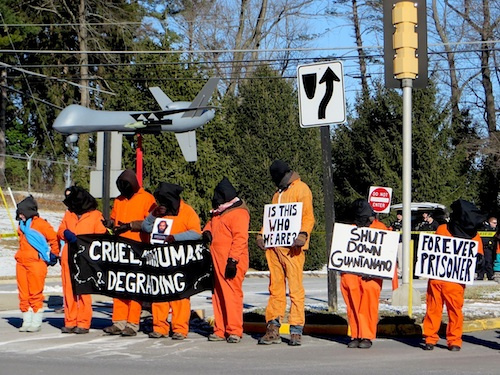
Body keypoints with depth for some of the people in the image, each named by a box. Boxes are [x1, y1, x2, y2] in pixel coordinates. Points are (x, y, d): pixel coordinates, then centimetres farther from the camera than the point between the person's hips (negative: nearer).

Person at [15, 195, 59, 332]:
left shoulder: (40, 224, -7)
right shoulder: (22, 225, 16)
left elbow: (54, 238, -5)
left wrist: (53, 254, 0)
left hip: (36, 263, -7)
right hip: (21, 263, 7)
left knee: (35, 294, -6)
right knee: (23, 294, 7)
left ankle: (36, 322, 1)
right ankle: (27, 322, 13)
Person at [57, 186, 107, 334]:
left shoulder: (95, 215, 3)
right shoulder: (69, 214, 18)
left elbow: (100, 236, -2)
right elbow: (60, 231, 15)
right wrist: (66, 233, -7)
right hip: (68, 257, 5)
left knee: (83, 291, -6)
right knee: (68, 289, 3)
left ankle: (83, 323, -2)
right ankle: (70, 322, 9)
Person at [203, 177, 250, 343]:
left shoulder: (239, 213, -10)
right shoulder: (218, 212, 20)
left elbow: (240, 238, -17)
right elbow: (211, 223, 37)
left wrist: (233, 260, -23)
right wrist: (207, 231, 11)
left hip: (231, 262, -10)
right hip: (216, 261, 10)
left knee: (232, 294, -10)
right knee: (218, 295, 10)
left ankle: (234, 331, -8)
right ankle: (220, 330, 14)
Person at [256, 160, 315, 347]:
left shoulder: (301, 189, 1)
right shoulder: (278, 193, 25)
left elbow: (308, 216, -7)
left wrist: (303, 234, -24)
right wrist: (263, 235, 9)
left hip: (291, 247, -7)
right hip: (273, 245, 7)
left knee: (295, 288, -6)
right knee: (275, 288, 7)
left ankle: (296, 331, -4)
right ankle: (273, 329, 9)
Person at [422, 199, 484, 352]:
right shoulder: (442, 229, 10)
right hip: (436, 277, 1)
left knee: (455, 309, -2)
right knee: (433, 308, 2)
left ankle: (454, 340, 6)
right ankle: (430, 338, 9)